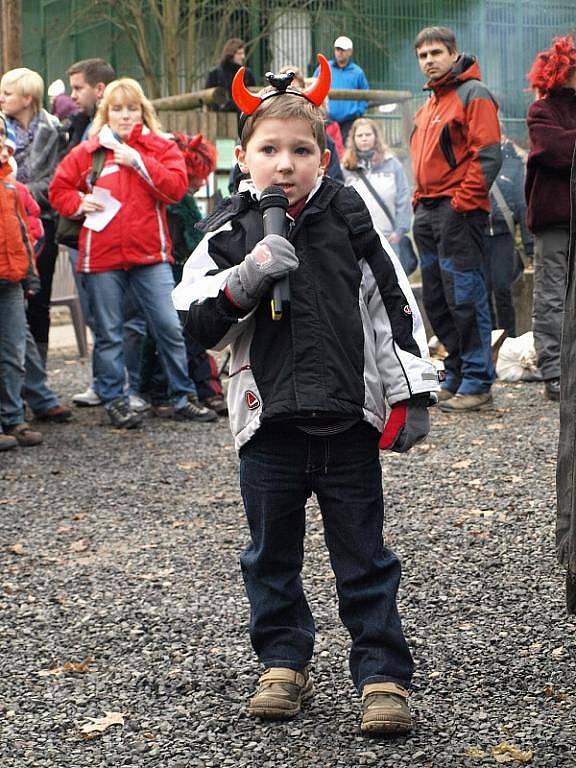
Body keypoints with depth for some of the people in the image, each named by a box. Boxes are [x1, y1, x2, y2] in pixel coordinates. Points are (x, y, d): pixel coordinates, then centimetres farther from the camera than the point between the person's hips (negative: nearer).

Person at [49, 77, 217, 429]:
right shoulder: (87, 152, 7)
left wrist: (139, 161, -14)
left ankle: (184, 396, 9)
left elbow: (177, 186, -9)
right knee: (109, 333, 7)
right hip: (102, 256, 1)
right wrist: (79, 203, -4)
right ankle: (115, 400, 17)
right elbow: (59, 189, 14)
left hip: (151, 254, -1)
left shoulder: (160, 147, 5)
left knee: (170, 326, -2)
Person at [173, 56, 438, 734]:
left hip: (349, 423, -1)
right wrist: (246, 278, -19)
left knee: (364, 561, 5)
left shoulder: (349, 221, 1)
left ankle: (383, 677, 12)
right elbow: (195, 323, -4)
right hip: (269, 424, 1)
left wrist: (411, 393, 1)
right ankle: (283, 665, 27)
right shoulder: (230, 234, 0)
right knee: (271, 557, 12)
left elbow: (394, 308, 4)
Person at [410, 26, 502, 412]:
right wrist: (421, 200, 15)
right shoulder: (430, 104, 20)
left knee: (465, 298, -9)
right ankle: (457, 376, 19)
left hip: (459, 212, -9)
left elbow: (488, 154, -15)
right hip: (428, 213, 9)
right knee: (437, 301, 11)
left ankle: (478, 384, -5)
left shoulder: (473, 95, -7)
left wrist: (463, 201, -18)